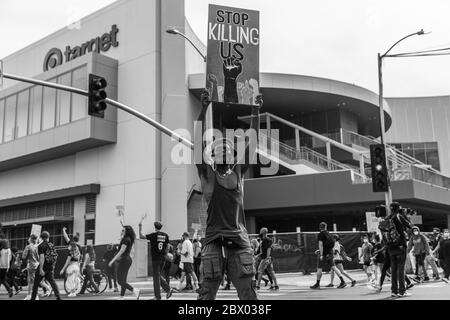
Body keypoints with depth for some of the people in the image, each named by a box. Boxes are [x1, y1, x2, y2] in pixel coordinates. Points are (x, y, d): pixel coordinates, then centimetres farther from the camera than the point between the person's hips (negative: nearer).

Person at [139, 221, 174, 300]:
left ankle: (157, 296, 5)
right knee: (158, 275, 19)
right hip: (163, 258, 5)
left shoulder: (153, 235, -9)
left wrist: (140, 227, 5)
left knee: (156, 277, 2)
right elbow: (167, 247, 9)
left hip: (155, 258, -5)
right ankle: (168, 289, 5)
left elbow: (141, 236, -6)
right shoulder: (165, 235, 5)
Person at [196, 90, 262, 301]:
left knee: (247, 294, 3)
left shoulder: (238, 172, 16)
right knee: (207, 294, -2)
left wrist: (256, 113, 12)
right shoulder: (207, 173, 8)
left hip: (239, 240, 3)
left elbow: (252, 143, 14)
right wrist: (204, 109, -3)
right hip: (214, 240, -2)